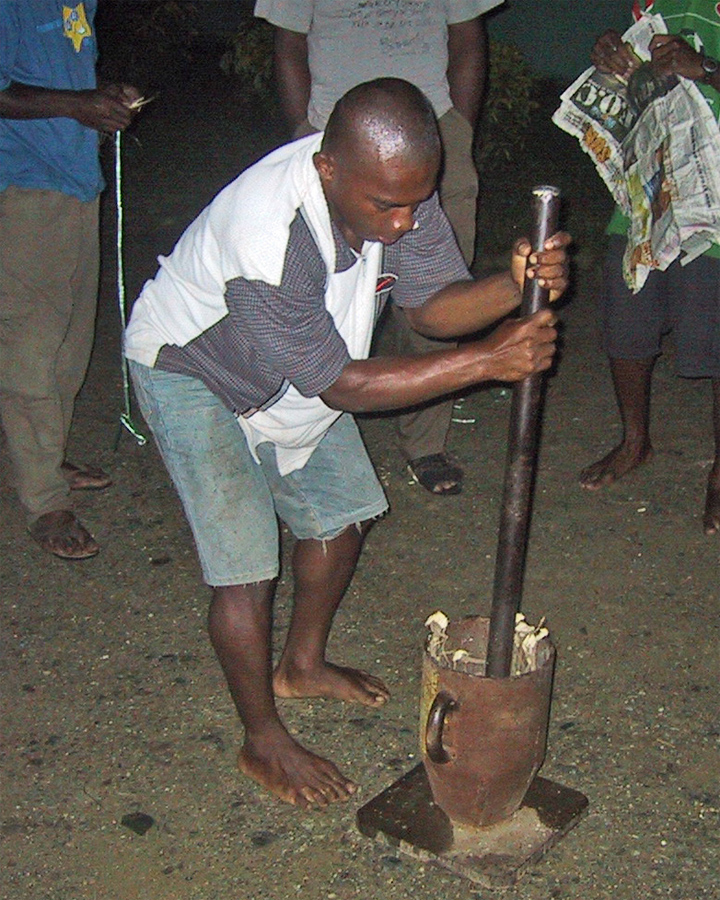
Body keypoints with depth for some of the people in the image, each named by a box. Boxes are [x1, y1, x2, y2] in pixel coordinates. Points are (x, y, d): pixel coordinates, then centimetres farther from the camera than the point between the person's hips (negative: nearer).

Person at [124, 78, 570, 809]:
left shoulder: (396, 184, -21)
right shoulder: (268, 233, -41)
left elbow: (432, 304, -12)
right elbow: (343, 386, -34)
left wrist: (513, 287, -32)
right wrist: (487, 361, -37)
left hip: (296, 368, 7)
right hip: (190, 372, -7)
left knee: (339, 514, 14)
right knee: (244, 567, -8)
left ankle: (302, 665, 39)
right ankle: (262, 742, 14)